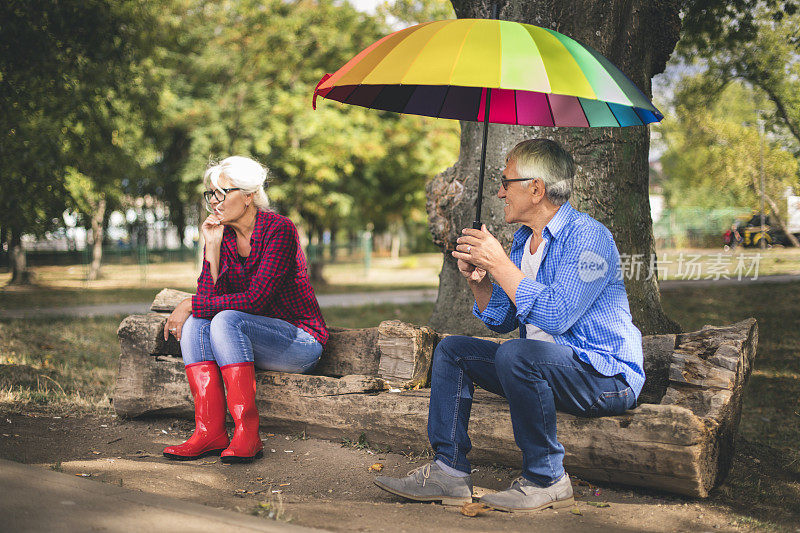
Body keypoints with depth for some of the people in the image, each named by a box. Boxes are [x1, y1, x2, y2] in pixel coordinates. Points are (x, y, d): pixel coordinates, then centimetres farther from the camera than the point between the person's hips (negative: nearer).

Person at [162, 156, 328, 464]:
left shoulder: (279, 229, -16)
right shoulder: (221, 234, 4)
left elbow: (255, 299, -23)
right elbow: (209, 295, -6)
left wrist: (191, 305, -19)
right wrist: (212, 247, -16)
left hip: (301, 340, -6)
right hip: (252, 337, 6)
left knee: (227, 320, -30)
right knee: (194, 323, -18)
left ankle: (247, 434, -31)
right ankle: (210, 432, -26)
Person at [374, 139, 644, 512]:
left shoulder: (587, 237, -17)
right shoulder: (523, 239, 11)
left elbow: (555, 316, -30)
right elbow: (501, 320, 13)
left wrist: (499, 263, -23)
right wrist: (478, 280, -6)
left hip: (607, 377, -9)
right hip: (543, 364, 9)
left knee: (516, 353, -35)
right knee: (452, 350, 7)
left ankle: (546, 480, -19)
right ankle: (449, 471, 1)